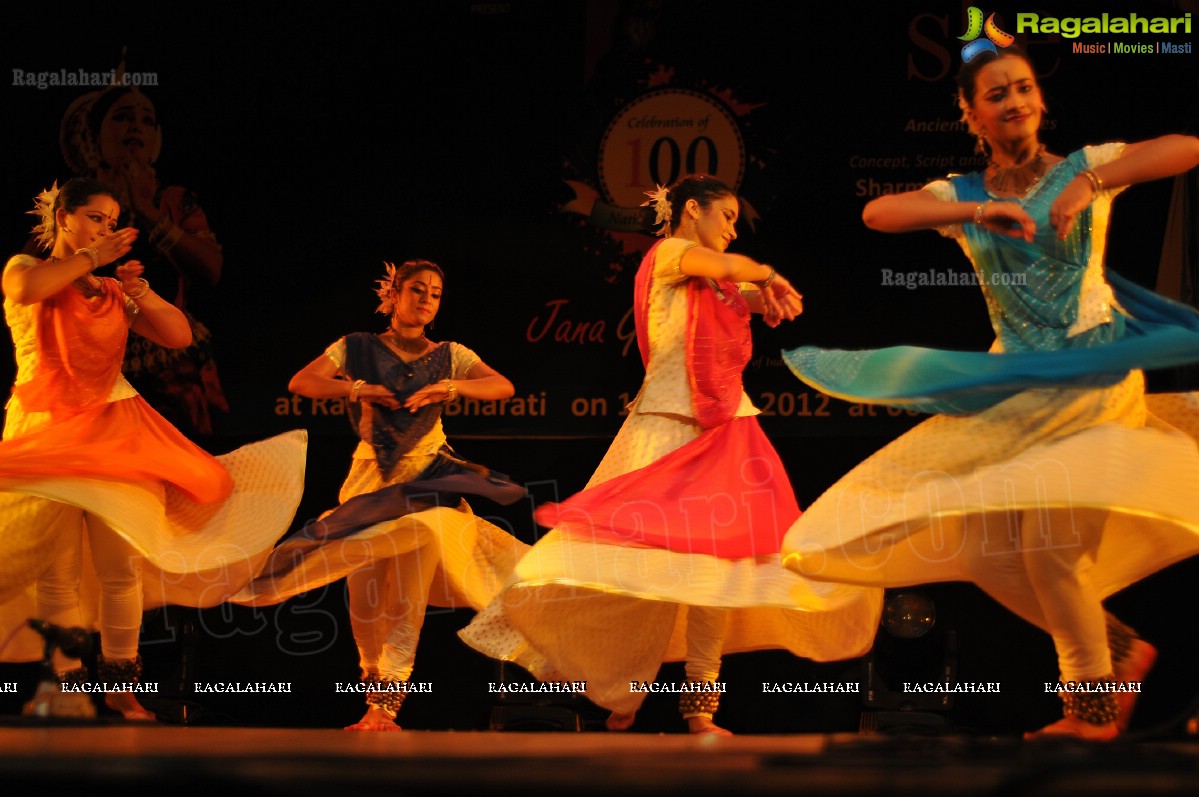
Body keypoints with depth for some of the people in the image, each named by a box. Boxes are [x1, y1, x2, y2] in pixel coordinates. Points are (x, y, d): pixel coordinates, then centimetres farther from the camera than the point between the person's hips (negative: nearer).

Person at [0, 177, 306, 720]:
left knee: (120, 563, -4)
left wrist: (138, 291, -2)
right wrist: (87, 259, -9)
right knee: (57, 570, -7)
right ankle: (68, 685, 0)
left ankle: (120, 686, 4)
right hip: (47, 430, -3)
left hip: (115, 427, 3)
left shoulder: (114, 290, 17)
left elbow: (180, 336, 11)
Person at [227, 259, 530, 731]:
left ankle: (386, 702, -18)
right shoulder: (358, 348, 5)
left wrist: (452, 387, -22)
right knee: (364, 590, -2)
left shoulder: (449, 355, 7)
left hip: (426, 477, -1)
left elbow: (504, 387, -6)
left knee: (410, 583, -17)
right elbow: (301, 382, -6)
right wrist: (354, 388, -20)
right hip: (371, 476, 1)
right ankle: (375, 684, 21)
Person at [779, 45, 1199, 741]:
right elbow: (876, 213, -10)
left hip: (1097, 372, -5)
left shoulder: (1084, 167, 1)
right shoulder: (962, 194, 8)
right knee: (990, 542, -3)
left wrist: (1090, 183, -23)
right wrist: (976, 211, -22)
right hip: (1016, 387, 5)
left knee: (1047, 534, -19)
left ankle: (1092, 704, -3)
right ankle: (1116, 648, 16)